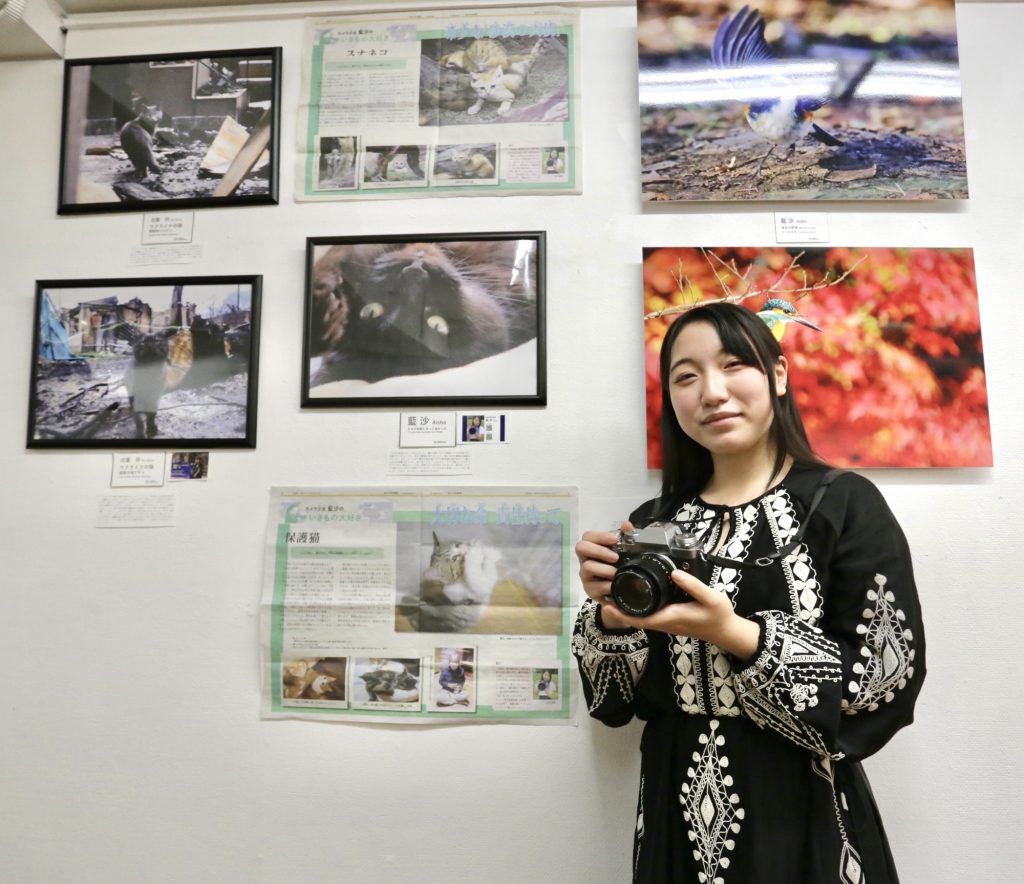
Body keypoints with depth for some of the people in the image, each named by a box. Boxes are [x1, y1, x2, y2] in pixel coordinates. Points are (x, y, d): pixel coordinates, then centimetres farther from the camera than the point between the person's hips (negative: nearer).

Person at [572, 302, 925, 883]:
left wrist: (734, 635, -25)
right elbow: (613, 702, 2)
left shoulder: (847, 503, -9)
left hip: (803, 819, -3)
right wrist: (610, 612, -17)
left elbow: (891, 680, -15)